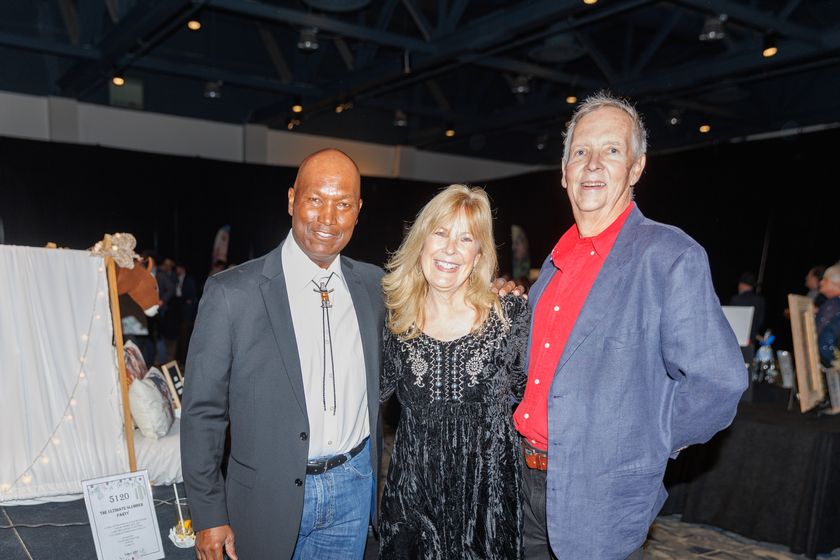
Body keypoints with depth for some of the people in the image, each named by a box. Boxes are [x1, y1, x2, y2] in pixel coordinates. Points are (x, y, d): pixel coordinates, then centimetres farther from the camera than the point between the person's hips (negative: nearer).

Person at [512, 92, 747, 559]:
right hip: (526, 484, 7)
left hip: (600, 504, -6)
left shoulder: (672, 257, -14)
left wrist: (638, 447, -11)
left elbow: (718, 385, -18)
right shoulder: (558, 262, 8)